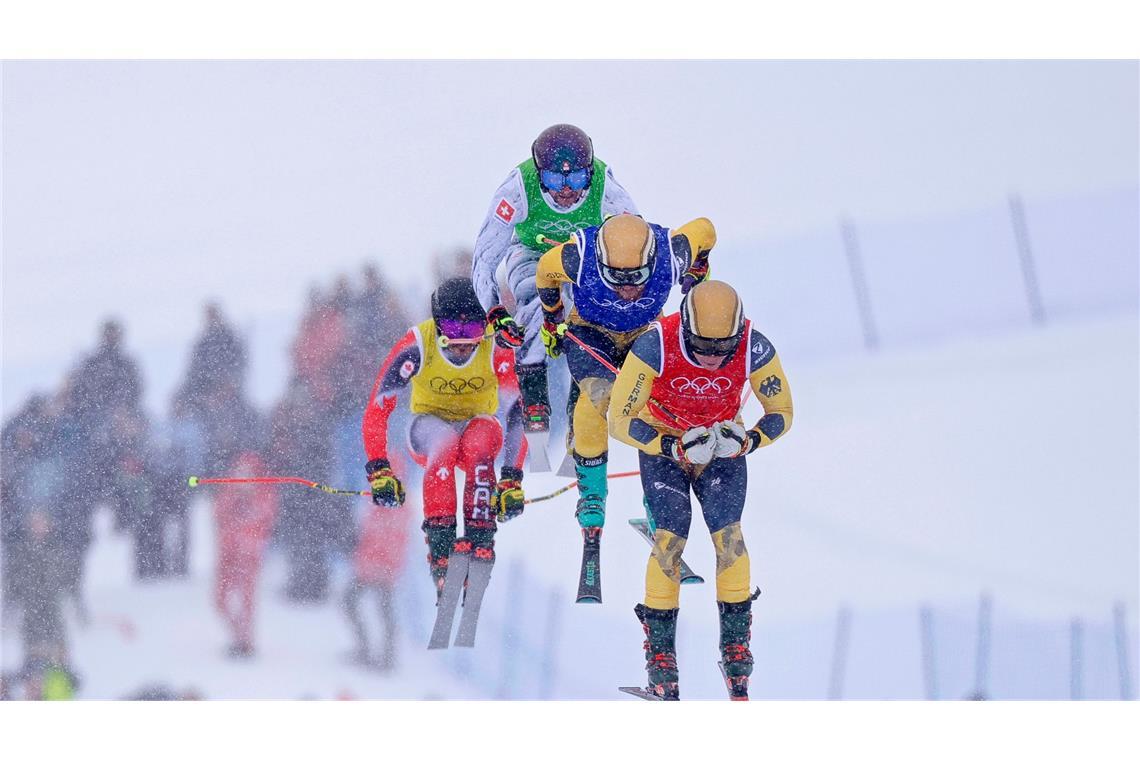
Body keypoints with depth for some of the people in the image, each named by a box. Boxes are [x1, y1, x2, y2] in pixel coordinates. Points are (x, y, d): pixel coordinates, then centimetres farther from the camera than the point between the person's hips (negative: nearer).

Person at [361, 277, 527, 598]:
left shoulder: (497, 350, -21)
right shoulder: (417, 347, -23)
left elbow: (519, 413, -20)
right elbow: (376, 410, -21)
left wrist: (512, 479, -28)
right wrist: (379, 471, -31)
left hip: (477, 425, 1)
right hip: (428, 428, -1)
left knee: (482, 437, -36)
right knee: (445, 441, -37)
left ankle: (480, 543, -34)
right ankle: (439, 547, -38)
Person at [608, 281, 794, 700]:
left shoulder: (754, 349, -26)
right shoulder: (656, 346, -31)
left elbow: (781, 412, -11)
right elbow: (620, 420, -24)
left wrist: (747, 441, -31)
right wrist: (675, 447, -37)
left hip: (722, 446, 1)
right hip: (661, 445, -1)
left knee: (728, 533, -18)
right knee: (671, 535, -17)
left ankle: (736, 643, -6)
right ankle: (659, 651, -6)